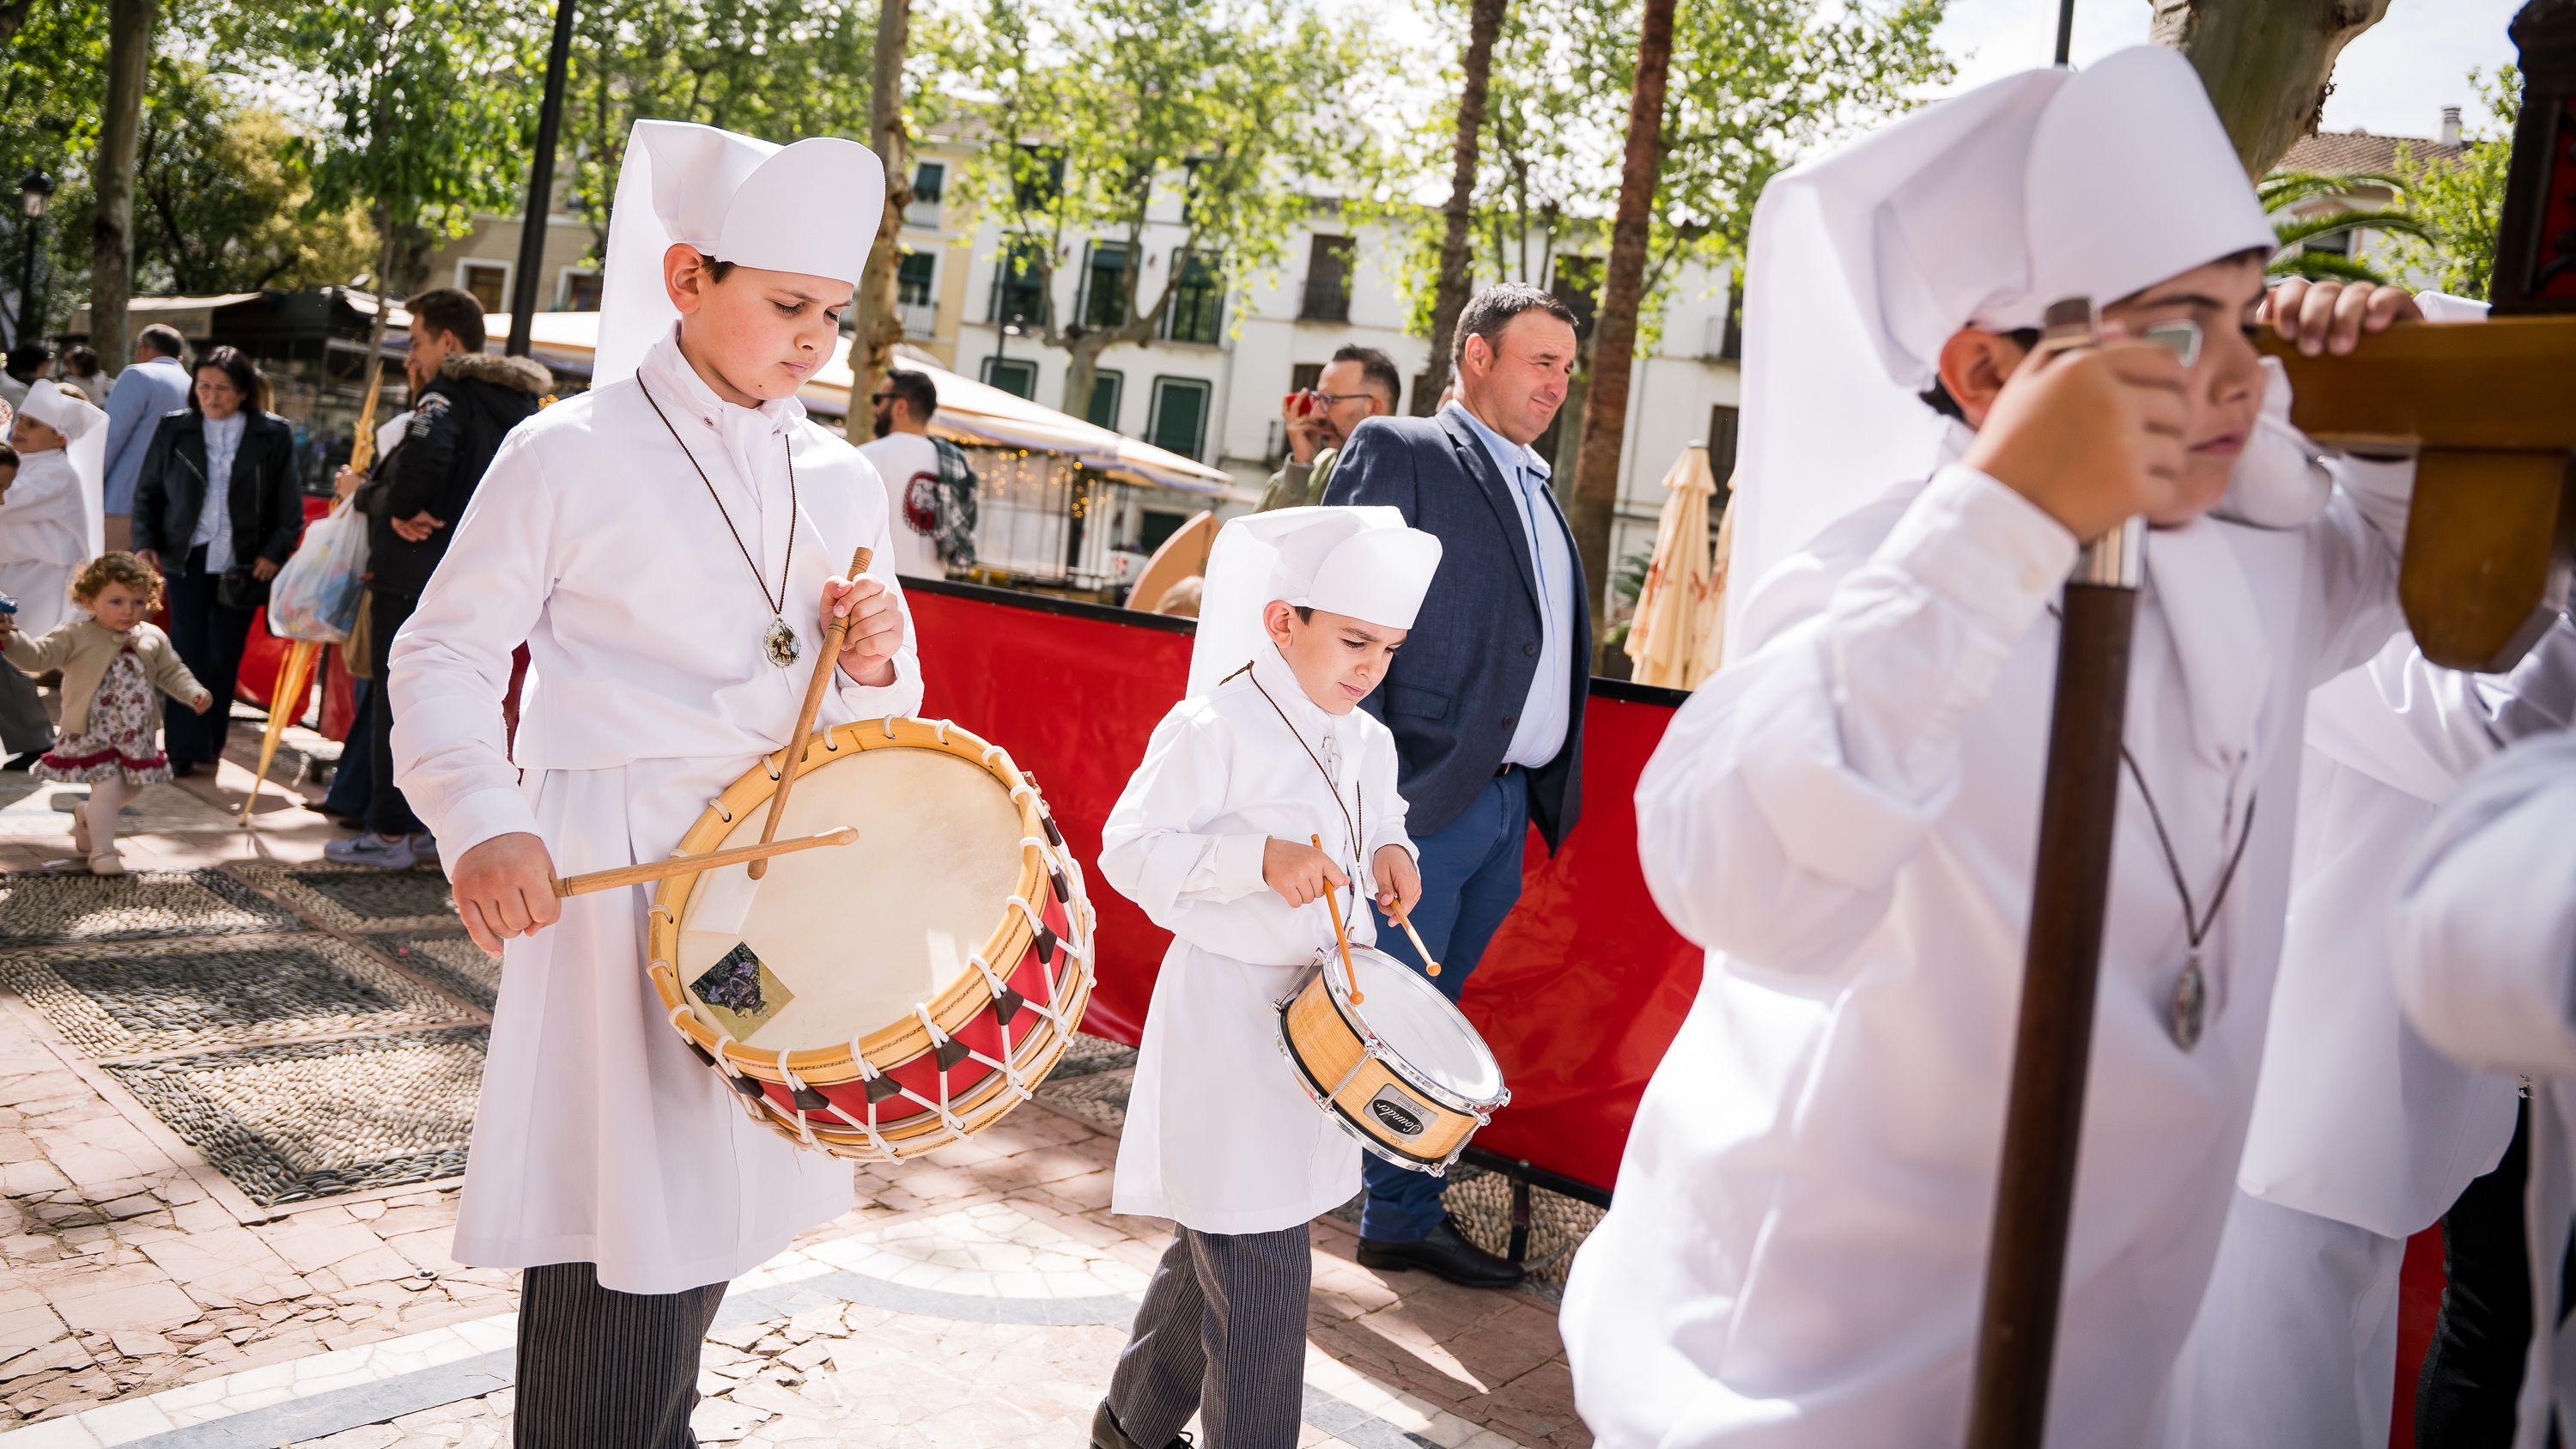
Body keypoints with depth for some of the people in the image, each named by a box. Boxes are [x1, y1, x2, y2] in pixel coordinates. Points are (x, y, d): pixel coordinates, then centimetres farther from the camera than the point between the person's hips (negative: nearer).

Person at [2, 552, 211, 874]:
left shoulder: (153, 638, 4)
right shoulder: (75, 635, -8)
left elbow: (172, 672, 11)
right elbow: (38, 656, -15)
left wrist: (194, 693, -5)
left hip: (135, 733, 6)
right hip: (91, 731, -5)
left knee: (130, 785, 17)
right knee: (108, 784, -12)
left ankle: (87, 818, 46)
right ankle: (102, 851, 2)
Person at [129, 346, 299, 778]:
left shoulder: (274, 434, -1)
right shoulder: (174, 429, 3)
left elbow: (290, 504, 1)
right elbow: (147, 491, 9)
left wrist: (274, 552, -8)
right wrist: (145, 542, -3)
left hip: (241, 564, 0)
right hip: (188, 558, 0)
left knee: (224, 658, 7)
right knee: (188, 654, -3)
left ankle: (209, 745, 19)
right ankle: (182, 750, 1)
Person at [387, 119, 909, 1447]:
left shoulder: (841, 480, 9)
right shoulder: (569, 454, -6)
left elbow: (873, 709, 16)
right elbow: (445, 655, -4)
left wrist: (875, 663, -7)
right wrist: (483, 824, -20)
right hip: (615, 874, -5)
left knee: (715, 1213, 17)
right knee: (620, 1238, -3)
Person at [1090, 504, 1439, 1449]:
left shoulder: (1368, 743, 8)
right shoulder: (1213, 727, -16)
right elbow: (1131, 850, -18)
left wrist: (1391, 855, 1)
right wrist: (1260, 860, -27)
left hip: (1323, 1019, 8)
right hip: (1228, 1020, -8)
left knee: (1216, 1246, 20)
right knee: (1261, 1270, -6)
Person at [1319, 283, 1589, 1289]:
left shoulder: (1535, 490, 21)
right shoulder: (1395, 453, -2)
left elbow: (1550, 647, 18)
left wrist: (1548, 793, 10)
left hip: (1509, 803, 7)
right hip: (1427, 797, -7)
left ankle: (1403, 1219, 23)